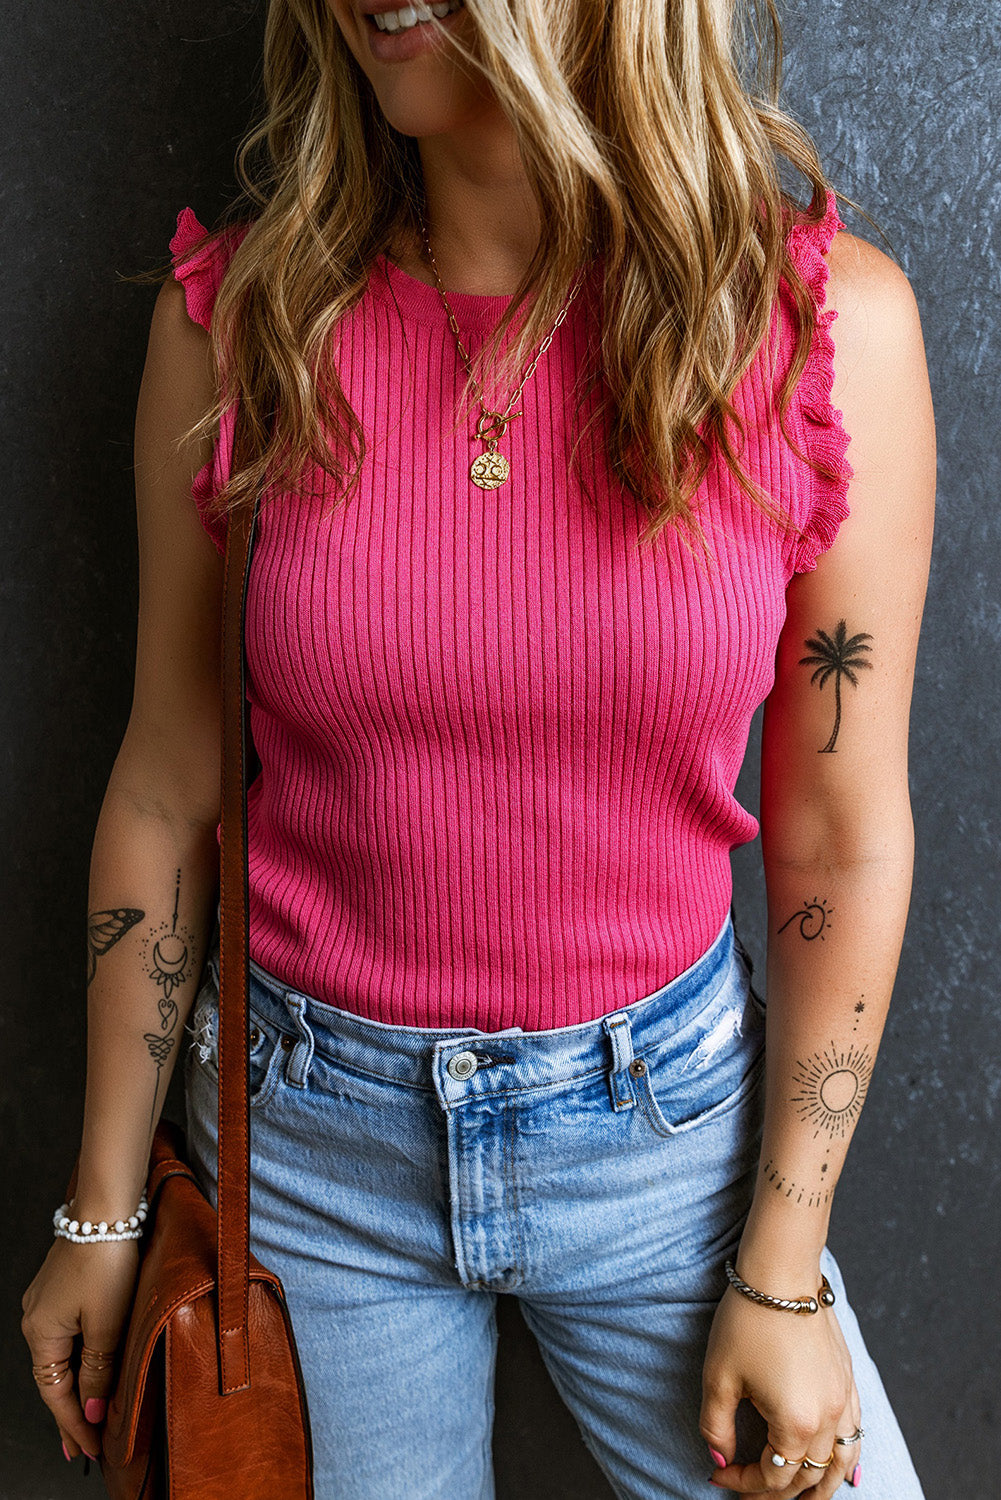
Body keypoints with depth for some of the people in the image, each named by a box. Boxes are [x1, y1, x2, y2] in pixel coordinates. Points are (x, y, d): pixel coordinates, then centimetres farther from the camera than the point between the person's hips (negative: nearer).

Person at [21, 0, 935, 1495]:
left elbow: (842, 837, -7)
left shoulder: (830, 322, -14)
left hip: (661, 1117, 0)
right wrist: (102, 1214, 4)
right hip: (310, 1127, 1)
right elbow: (167, 791, -3)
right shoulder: (236, 311, -11)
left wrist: (781, 1272, -3)